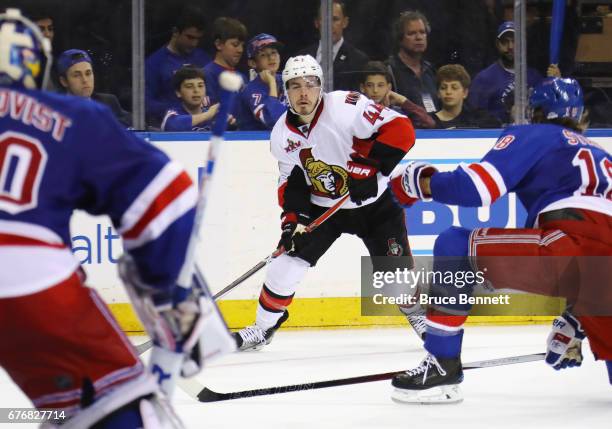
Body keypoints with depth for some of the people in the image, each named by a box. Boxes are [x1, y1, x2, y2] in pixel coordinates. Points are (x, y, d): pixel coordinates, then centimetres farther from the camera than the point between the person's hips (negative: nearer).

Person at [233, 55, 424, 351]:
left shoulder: (346, 107, -25)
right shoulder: (283, 134, -7)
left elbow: (400, 129, -29)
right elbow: (291, 182, 2)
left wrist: (370, 167, -31)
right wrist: (293, 219, -12)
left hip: (374, 203, -4)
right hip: (322, 206, 4)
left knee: (395, 270, -7)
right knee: (289, 257, -7)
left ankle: (425, 320, 20)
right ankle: (264, 326, 12)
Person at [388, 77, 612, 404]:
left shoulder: (534, 136, 18)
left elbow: (476, 187, 0)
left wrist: (422, 183, 18)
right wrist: (572, 325, 44)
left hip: (572, 246, -7)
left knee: (454, 246, 4)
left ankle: (442, 367, -1)